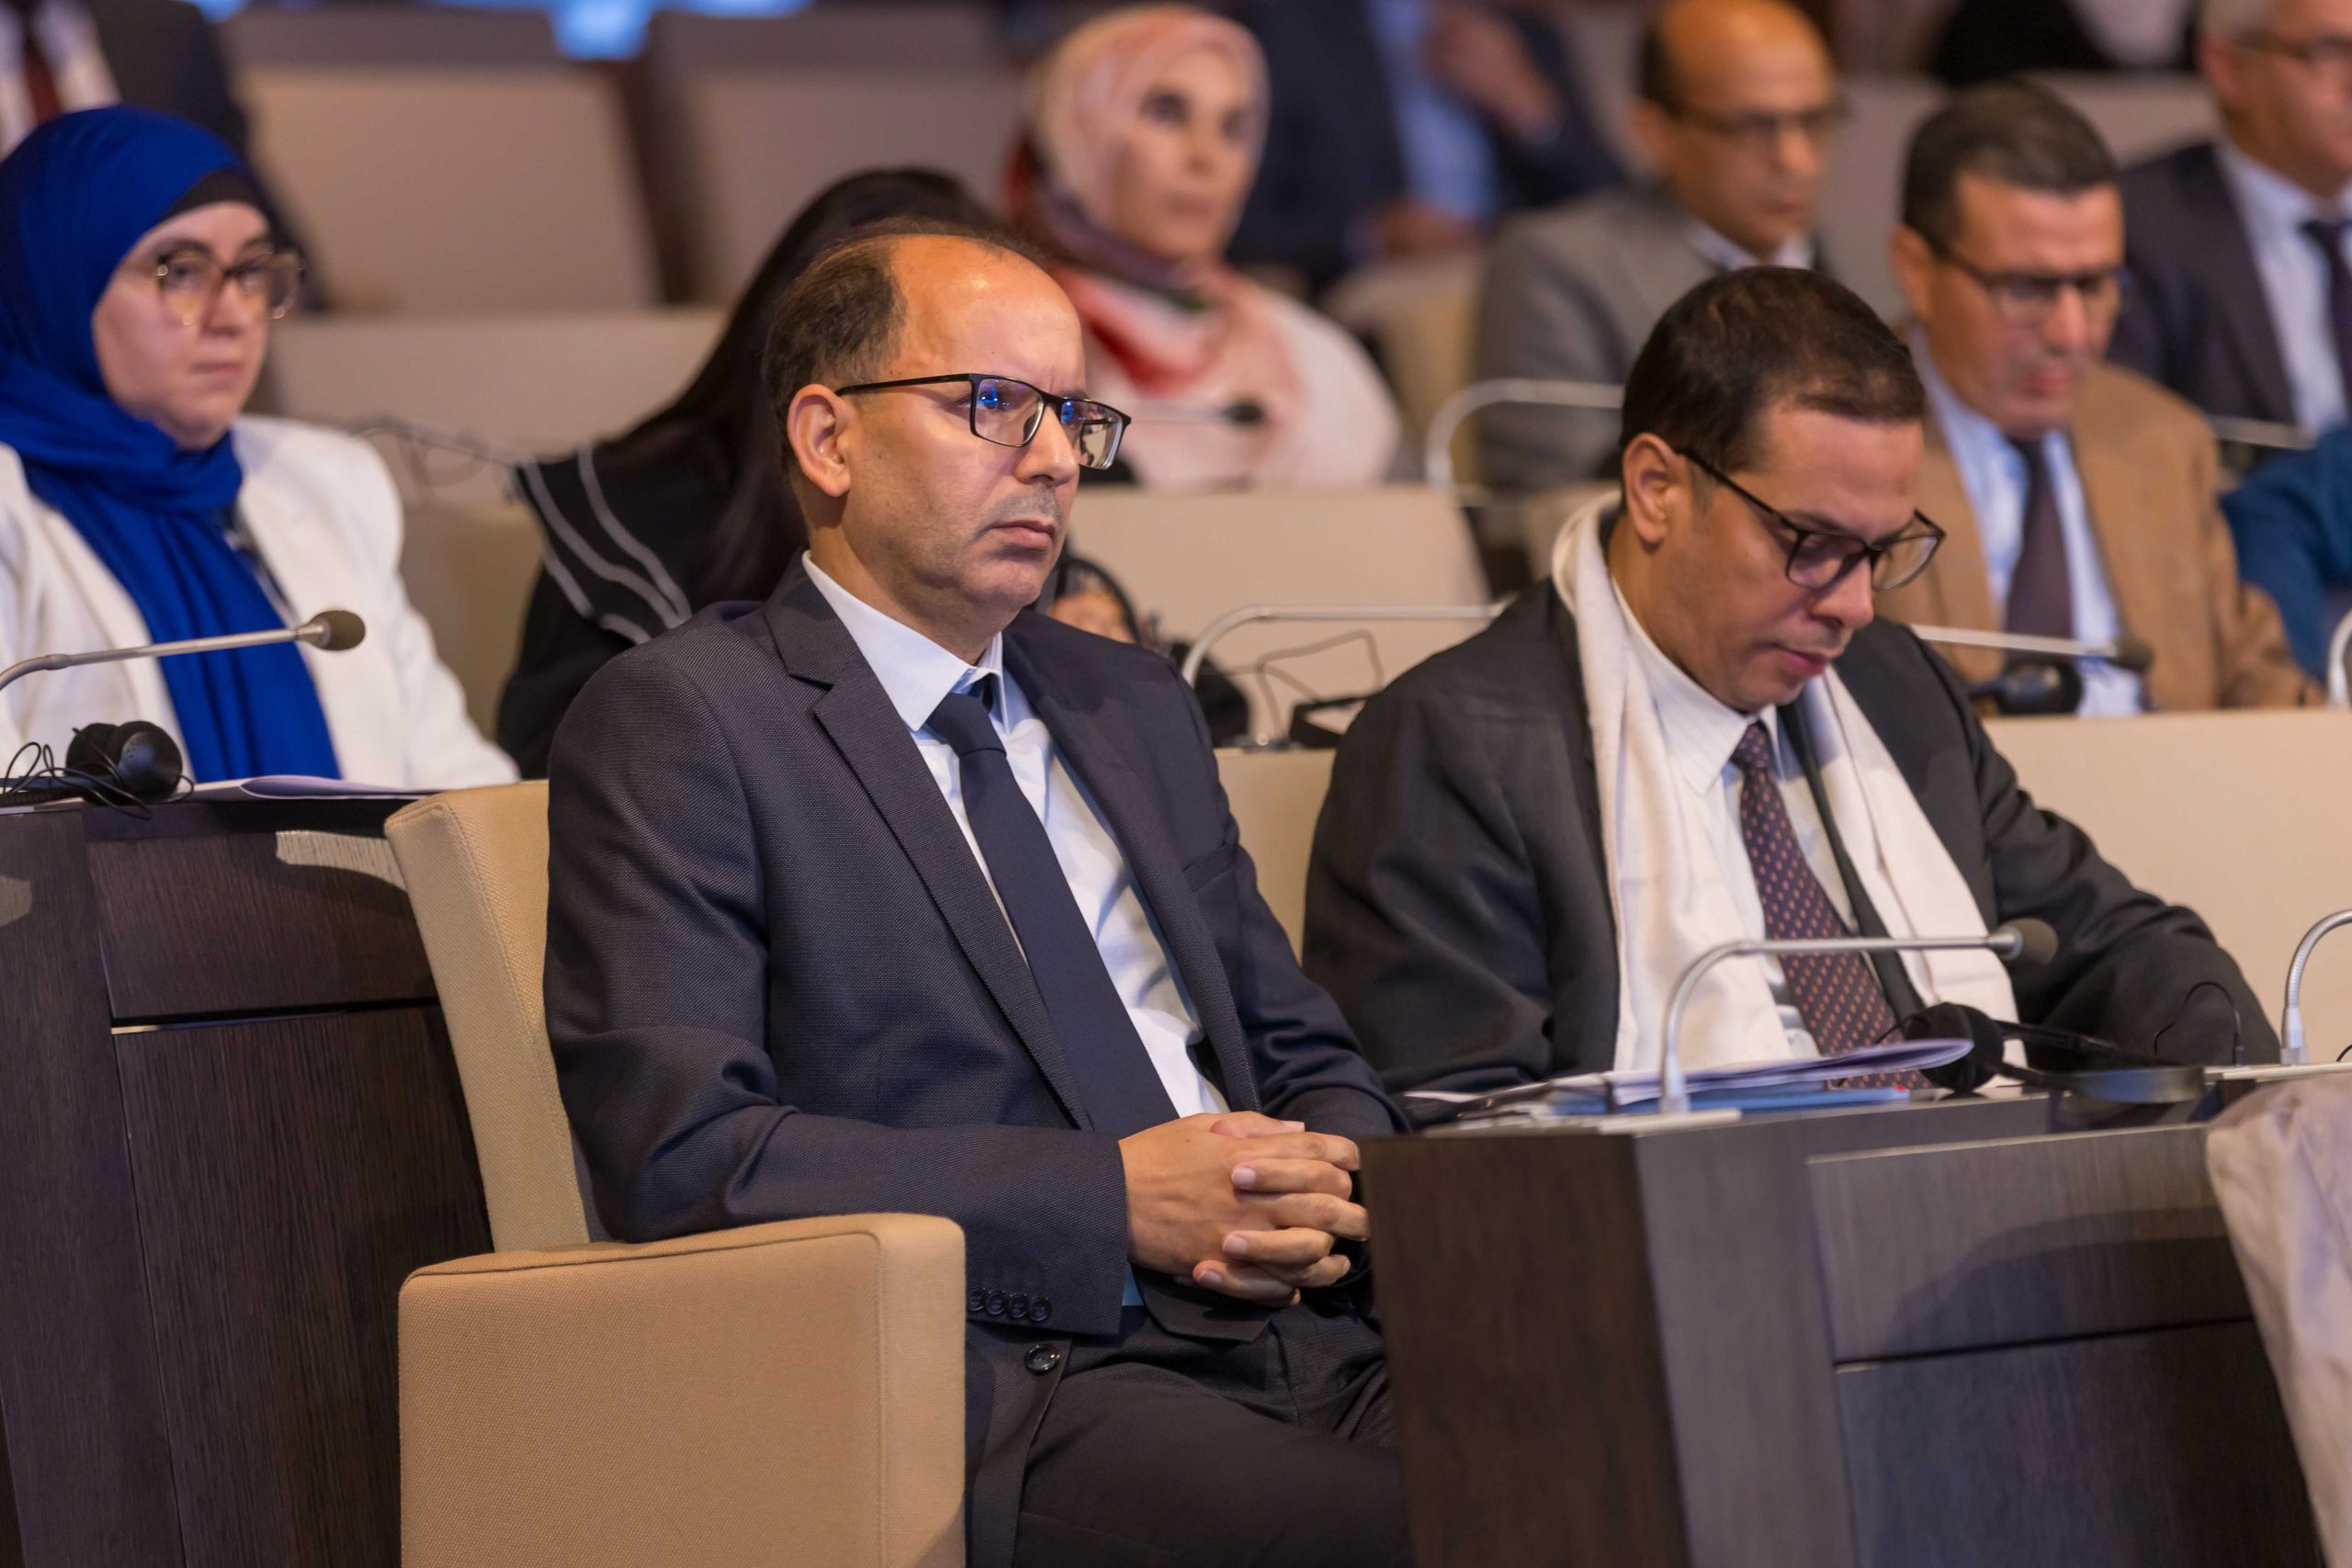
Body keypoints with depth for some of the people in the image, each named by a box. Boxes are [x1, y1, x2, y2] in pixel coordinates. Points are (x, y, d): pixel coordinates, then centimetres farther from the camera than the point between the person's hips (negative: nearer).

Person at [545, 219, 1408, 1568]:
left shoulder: (1133, 708, 26)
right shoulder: (679, 722, 3)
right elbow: (682, 1155, -9)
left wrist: (1323, 1195, 3)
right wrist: (1112, 1200, -13)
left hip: (1295, 1338, 6)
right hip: (1000, 1389, -6)